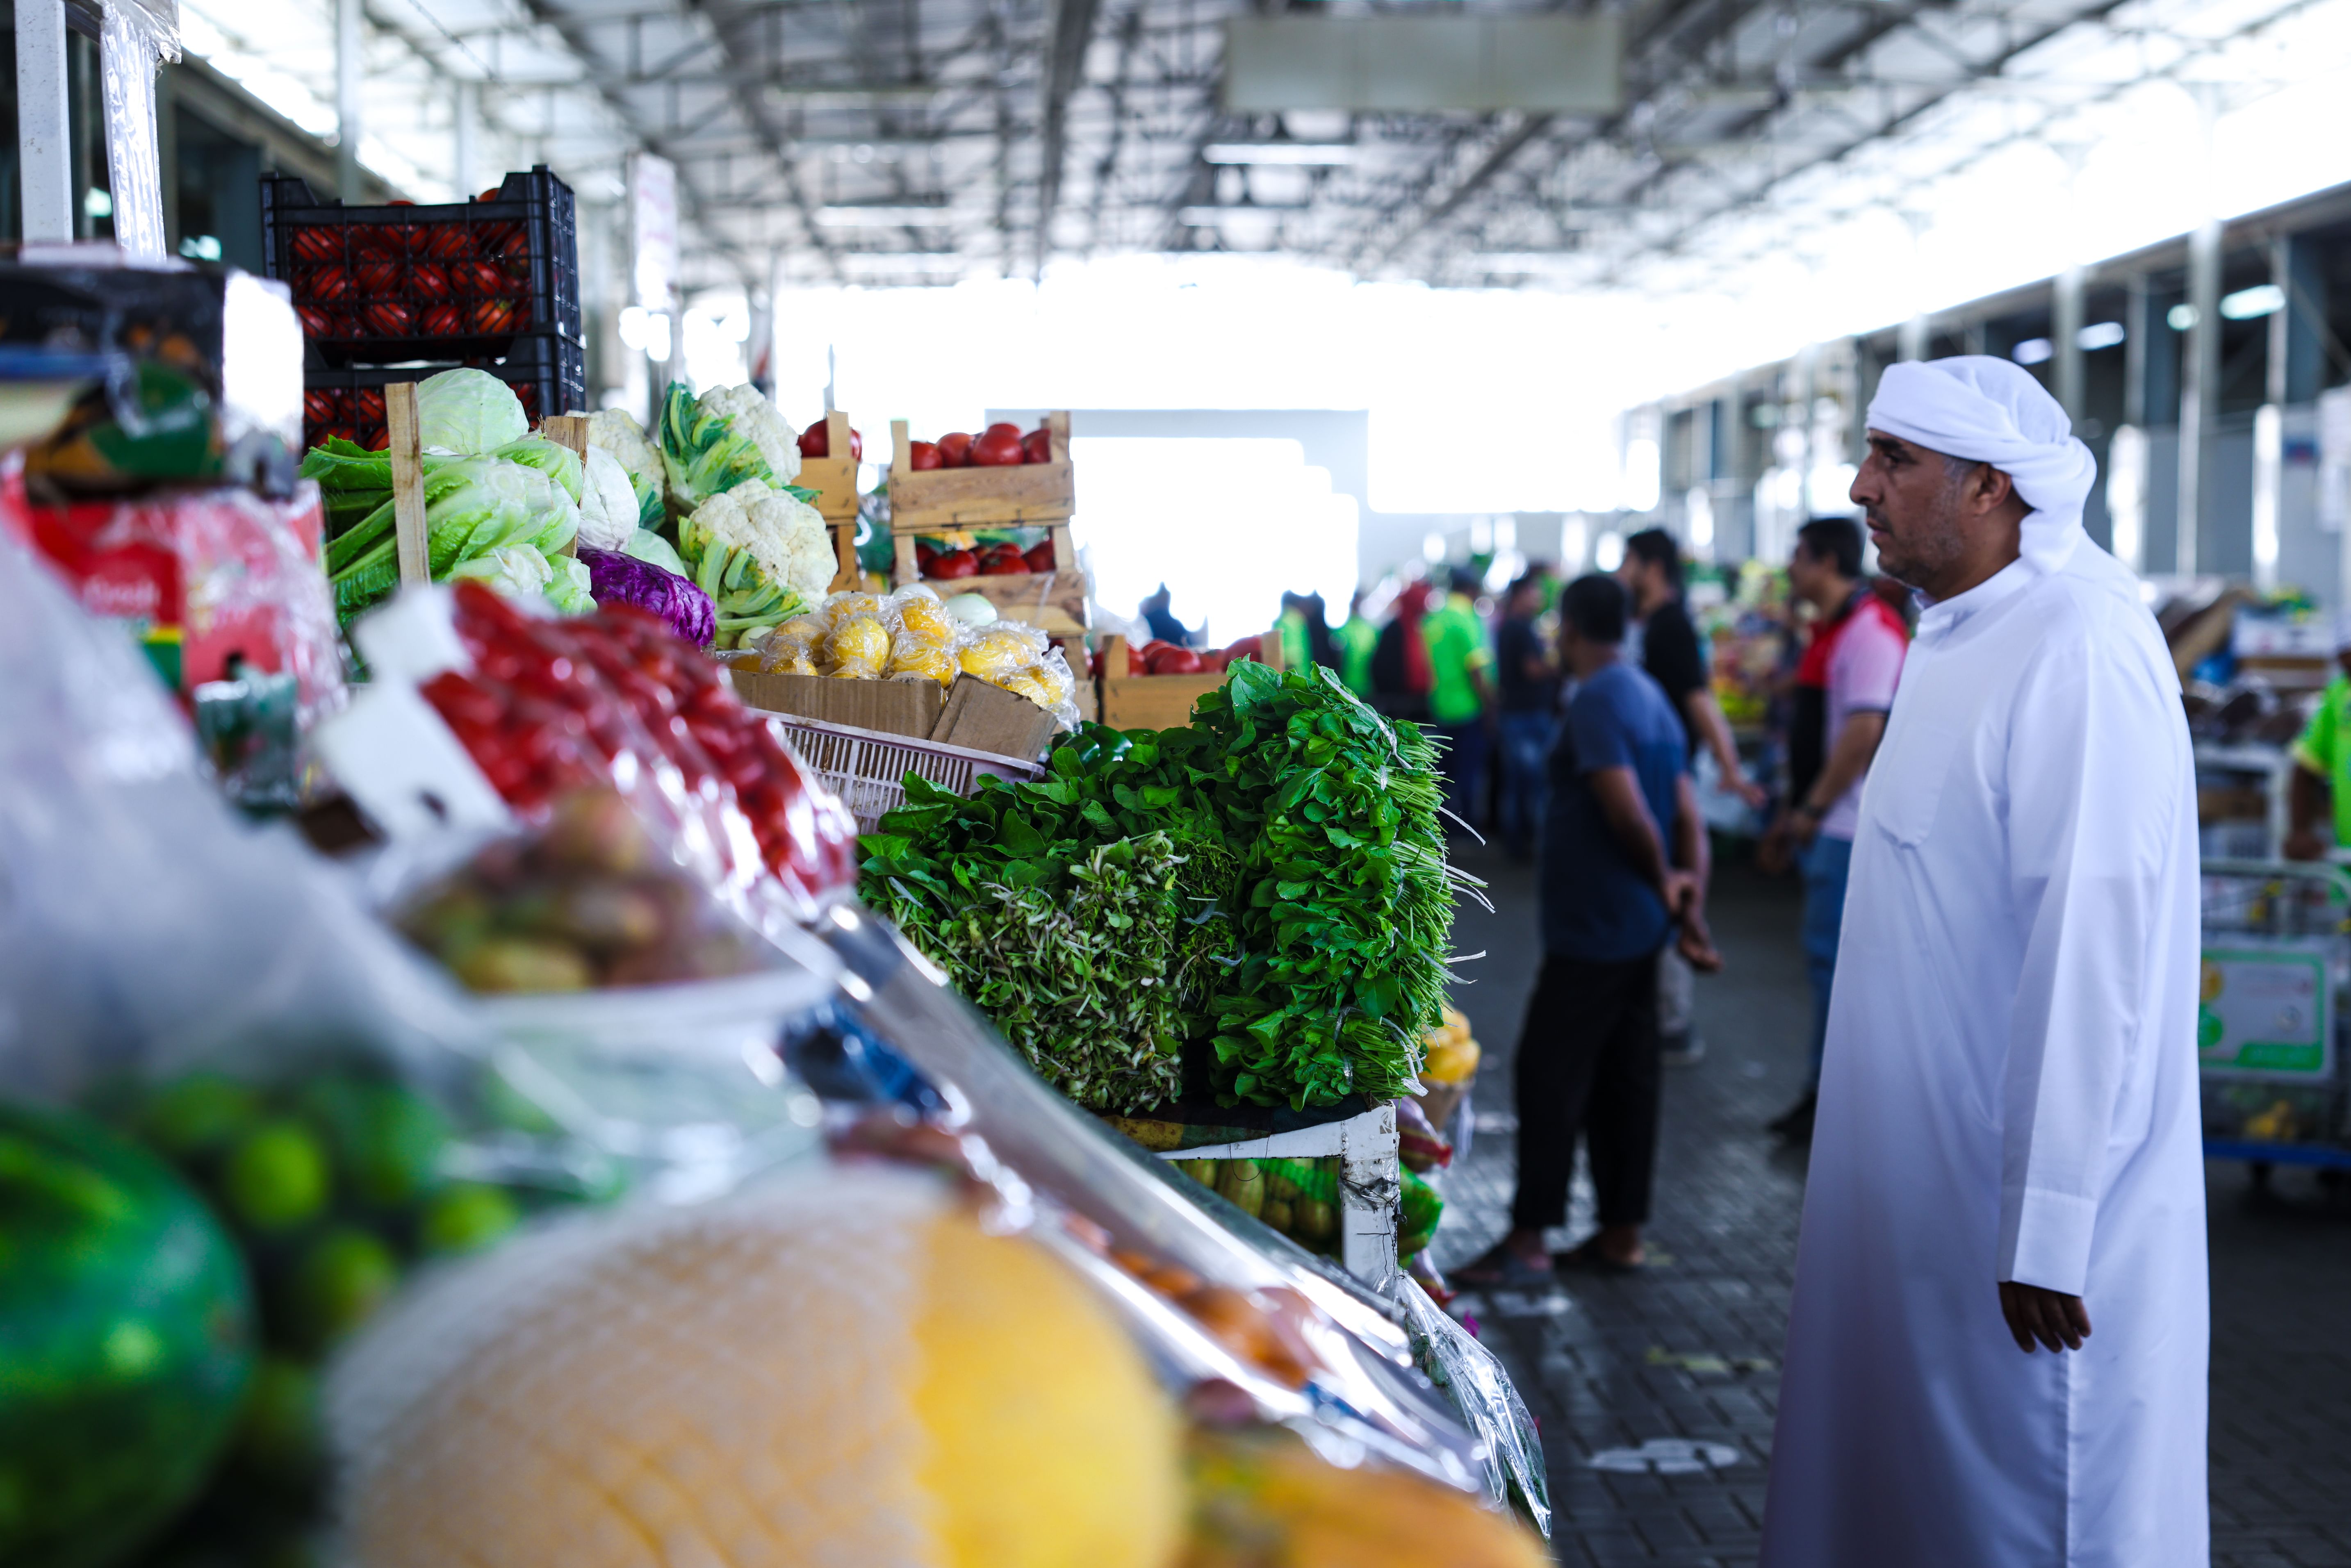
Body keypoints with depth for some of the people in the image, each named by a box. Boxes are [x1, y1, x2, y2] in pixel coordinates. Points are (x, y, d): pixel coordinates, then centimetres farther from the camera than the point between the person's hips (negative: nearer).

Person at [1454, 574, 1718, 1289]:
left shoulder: (1597, 701, -16)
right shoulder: (1652, 698, 13)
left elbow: (1627, 810, -24)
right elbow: (1687, 815, 10)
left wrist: (1663, 882, -8)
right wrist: (1690, 909, 6)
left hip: (1591, 928, -10)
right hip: (1637, 931, 10)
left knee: (1547, 1077, -4)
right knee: (1623, 1078, 13)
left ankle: (1528, 1242, 1)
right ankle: (1621, 1233, 20)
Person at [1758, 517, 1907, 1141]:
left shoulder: (1870, 629, -15)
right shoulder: (1829, 630, 16)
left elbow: (1863, 731, -23)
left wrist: (1812, 810, -19)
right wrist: (1792, 813, 20)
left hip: (1849, 826, -10)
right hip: (1826, 825, 10)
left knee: (1833, 956, -6)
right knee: (1831, 956, 14)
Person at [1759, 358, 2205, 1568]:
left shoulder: (2079, 651, -21)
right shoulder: (1963, 635, 12)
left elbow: (2092, 947, -26)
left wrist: (2047, 1230, -25)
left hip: (2019, 1204, -10)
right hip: (1928, 1182, 10)